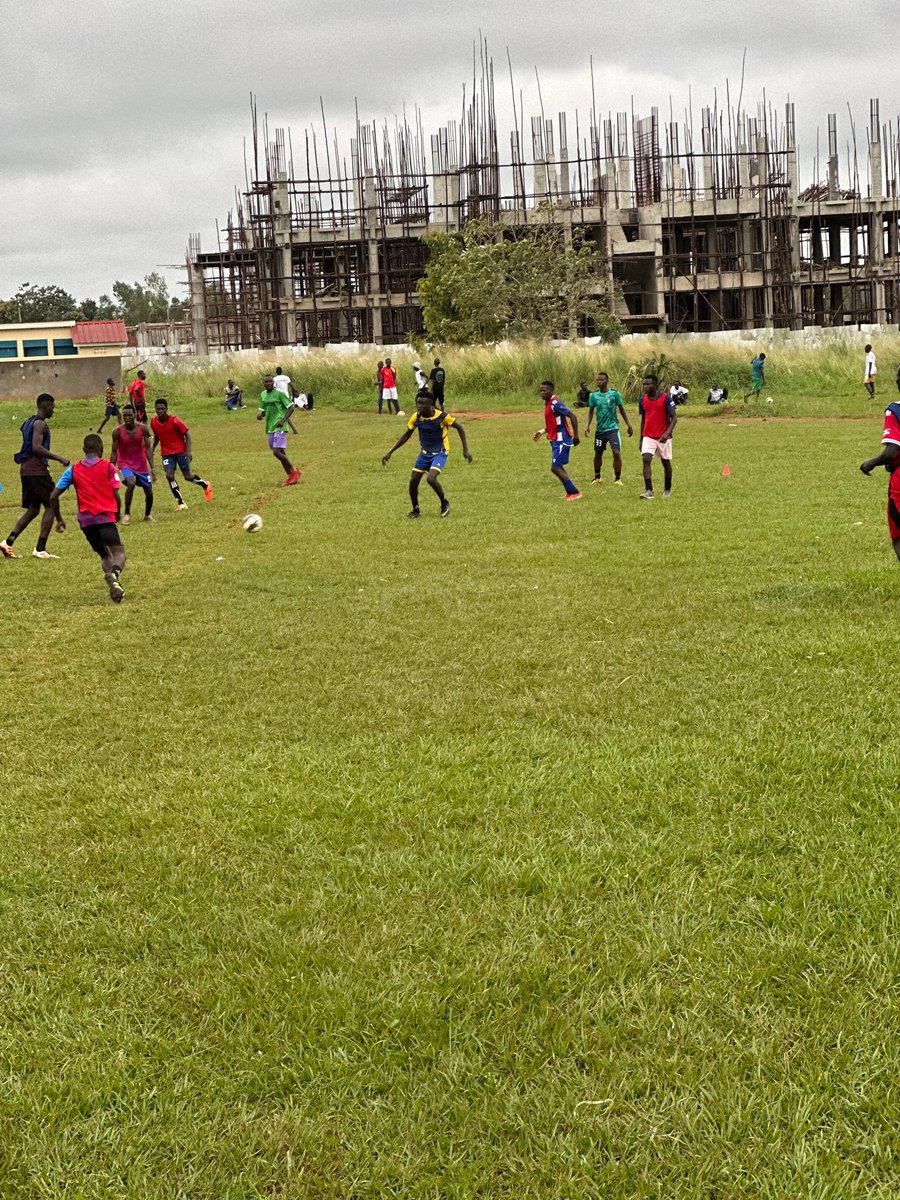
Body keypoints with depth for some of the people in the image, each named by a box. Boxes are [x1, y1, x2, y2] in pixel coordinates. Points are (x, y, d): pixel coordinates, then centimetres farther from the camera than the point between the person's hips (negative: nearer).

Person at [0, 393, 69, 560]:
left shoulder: (29, 423, 19)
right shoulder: (40, 423, -11)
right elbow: (37, 447, -23)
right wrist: (59, 459, -22)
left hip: (26, 469, 10)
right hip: (37, 470, -10)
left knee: (33, 509, 14)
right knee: (51, 506, -4)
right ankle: (40, 549, -6)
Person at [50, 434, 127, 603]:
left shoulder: (73, 470, 9)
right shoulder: (108, 466, 3)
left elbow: (54, 496, 6)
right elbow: (116, 495, -2)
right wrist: (117, 513, 16)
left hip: (86, 520, 3)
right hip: (106, 517, -3)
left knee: (105, 555, 17)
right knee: (119, 552, -5)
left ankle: (110, 576, -14)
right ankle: (115, 573, -40)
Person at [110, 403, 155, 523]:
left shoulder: (143, 429, -10)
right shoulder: (117, 431, -14)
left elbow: (147, 448, -4)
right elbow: (114, 452, -6)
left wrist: (152, 468, -8)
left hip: (141, 464, 3)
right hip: (125, 464, -3)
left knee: (149, 492, 6)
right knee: (131, 483, -31)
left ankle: (147, 515, 34)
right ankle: (127, 514, -15)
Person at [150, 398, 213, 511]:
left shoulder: (174, 421, -18)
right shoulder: (154, 423, -5)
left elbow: (187, 434, -11)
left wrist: (189, 451, -17)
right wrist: (152, 449, 4)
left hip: (180, 451, -3)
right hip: (167, 453, 4)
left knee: (188, 476, 0)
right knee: (169, 475, -13)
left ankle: (206, 485, 33)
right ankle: (181, 503, -5)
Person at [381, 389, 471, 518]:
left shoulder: (442, 416, -23)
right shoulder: (416, 417, -11)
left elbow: (459, 427, -9)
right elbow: (406, 436, 3)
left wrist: (465, 450, -11)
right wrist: (390, 452, -1)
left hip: (440, 453, -5)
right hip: (424, 452, 5)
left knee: (431, 478, -25)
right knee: (413, 481, -2)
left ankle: (444, 503, 2)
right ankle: (416, 510, 21)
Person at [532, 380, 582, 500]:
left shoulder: (556, 403, -18)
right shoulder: (547, 404, 12)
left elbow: (573, 416, -21)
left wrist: (576, 436, -21)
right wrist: (542, 432, 15)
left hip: (561, 441, -10)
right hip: (555, 440, 10)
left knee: (555, 468, -12)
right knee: (558, 467, 14)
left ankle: (574, 493, -7)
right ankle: (571, 492, 21)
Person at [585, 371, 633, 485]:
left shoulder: (614, 394, -6)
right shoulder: (593, 395, -1)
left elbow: (622, 410, 3)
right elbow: (591, 411, 9)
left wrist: (629, 425, 2)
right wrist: (587, 425, -4)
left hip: (613, 428, -3)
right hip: (600, 429, 3)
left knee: (617, 453, -14)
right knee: (597, 454, 12)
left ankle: (618, 478, -1)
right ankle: (597, 477, 33)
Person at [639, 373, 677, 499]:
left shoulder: (666, 398, -11)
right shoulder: (643, 399, 4)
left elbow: (674, 418, -12)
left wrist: (667, 433, -26)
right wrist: (641, 438, 14)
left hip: (663, 437, -3)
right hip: (648, 436, 3)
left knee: (666, 462, 9)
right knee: (646, 459, -16)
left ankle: (667, 490, 26)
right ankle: (648, 490, -21)